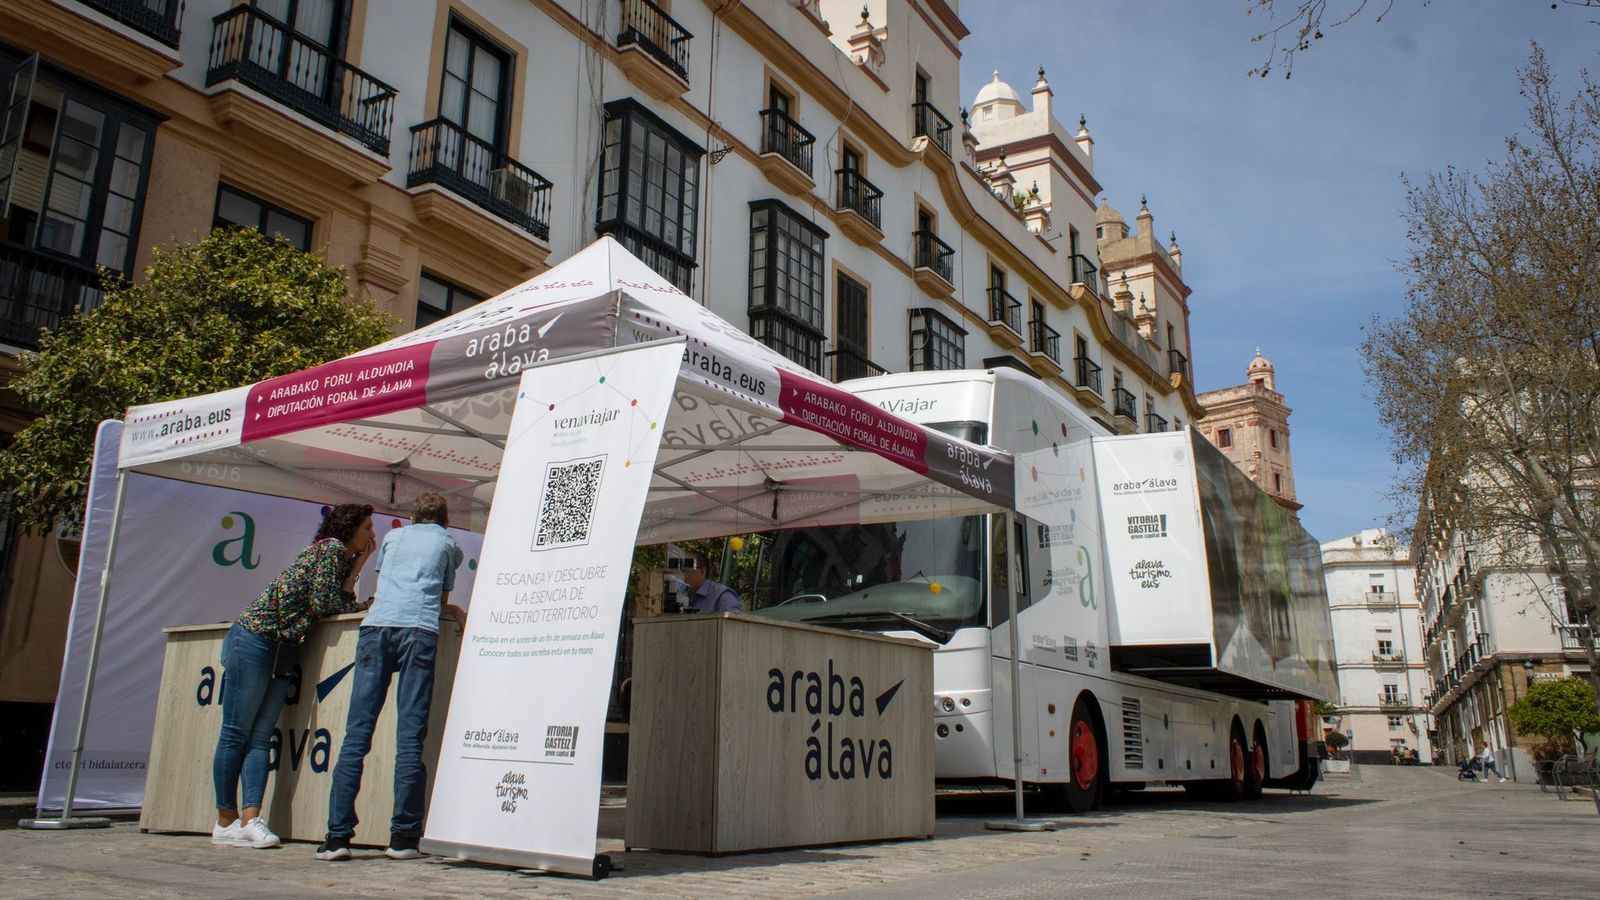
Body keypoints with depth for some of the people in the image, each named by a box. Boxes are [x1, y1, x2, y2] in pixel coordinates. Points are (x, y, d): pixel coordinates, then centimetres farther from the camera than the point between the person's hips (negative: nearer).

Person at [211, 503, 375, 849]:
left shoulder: (343, 556, 18)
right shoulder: (331, 547, -8)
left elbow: (342, 601, 7)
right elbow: (323, 603, -14)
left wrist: (359, 563, 7)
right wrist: (364, 606, 3)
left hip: (283, 651, 9)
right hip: (255, 637, -9)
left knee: (260, 738, 0)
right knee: (236, 733, -2)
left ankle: (250, 819, -5)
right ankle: (226, 820, 2)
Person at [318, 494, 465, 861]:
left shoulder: (393, 536, 28)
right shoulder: (448, 545, 22)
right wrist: (455, 611, 44)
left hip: (376, 625, 2)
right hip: (419, 630, -2)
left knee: (357, 732, -1)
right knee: (410, 736, -4)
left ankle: (338, 834, -5)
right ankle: (403, 835, -5)